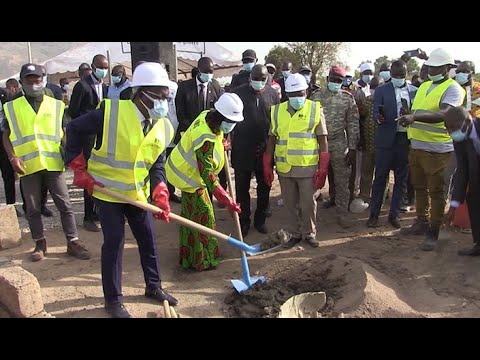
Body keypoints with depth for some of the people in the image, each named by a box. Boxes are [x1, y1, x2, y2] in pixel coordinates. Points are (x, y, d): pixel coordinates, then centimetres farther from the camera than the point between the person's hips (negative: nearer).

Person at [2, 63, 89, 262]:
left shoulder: (56, 105, 7)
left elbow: (64, 134, 10)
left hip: (53, 164, 0)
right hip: (28, 166, 1)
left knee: (65, 205, 1)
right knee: (33, 208, 9)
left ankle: (73, 242, 10)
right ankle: (40, 244, 23)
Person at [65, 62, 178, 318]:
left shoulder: (163, 126, -5)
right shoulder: (111, 112, -21)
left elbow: (157, 164, -1)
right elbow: (74, 129, -11)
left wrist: (161, 195, -14)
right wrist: (79, 170, -12)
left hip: (138, 193, 5)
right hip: (107, 191, -5)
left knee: (148, 239, 11)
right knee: (114, 242, -2)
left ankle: (153, 286, 31)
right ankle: (113, 299, 16)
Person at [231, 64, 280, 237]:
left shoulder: (272, 94, 3)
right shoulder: (238, 93, -1)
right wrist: (230, 140, -4)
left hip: (265, 150, 1)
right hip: (242, 150, -1)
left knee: (264, 187, 12)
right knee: (242, 187, 6)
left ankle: (260, 220, 27)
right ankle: (243, 221, 20)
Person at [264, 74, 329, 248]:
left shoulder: (315, 109, -2)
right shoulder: (277, 110, 5)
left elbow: (323, 141, -2)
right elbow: (271, 139, 9)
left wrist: (323, 169, -7)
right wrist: (267, 166, 6)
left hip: (308, 167, -2)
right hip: (284, 167, 2)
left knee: (308, 203, 7)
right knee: (290, 204, 13)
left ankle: (309, 233, 27)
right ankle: (294, 233, 29)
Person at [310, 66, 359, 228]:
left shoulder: (347, 98, 3)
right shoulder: (316, 96, 5)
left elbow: (353, 124, 2)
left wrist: (352, 148, -4)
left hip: (339, 145, 0)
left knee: (342, 181, 2)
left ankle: (342, 214, 11)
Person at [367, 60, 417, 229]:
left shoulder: (414, 91, 9)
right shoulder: (381, 90, 2)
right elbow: (376, 114, -5)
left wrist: (409, 115, -15)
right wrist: (380, 118, -27)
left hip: (407, 139, 3)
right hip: (386, 140, -3)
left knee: (401, 179, 8)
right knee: (380, 178, 3)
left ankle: (394, 214, 20)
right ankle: (374, 214, 12)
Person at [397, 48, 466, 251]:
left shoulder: (453, 89, -9)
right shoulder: (423, 86, 15)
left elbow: (444, 115, -26)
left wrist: (414, 116, -37)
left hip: (438, 151, -7)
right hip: (416, 148, 7)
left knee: (436, 192, 0)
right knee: (420, 188, 16)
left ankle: (433, 232, 10)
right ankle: (422, 223, 31)